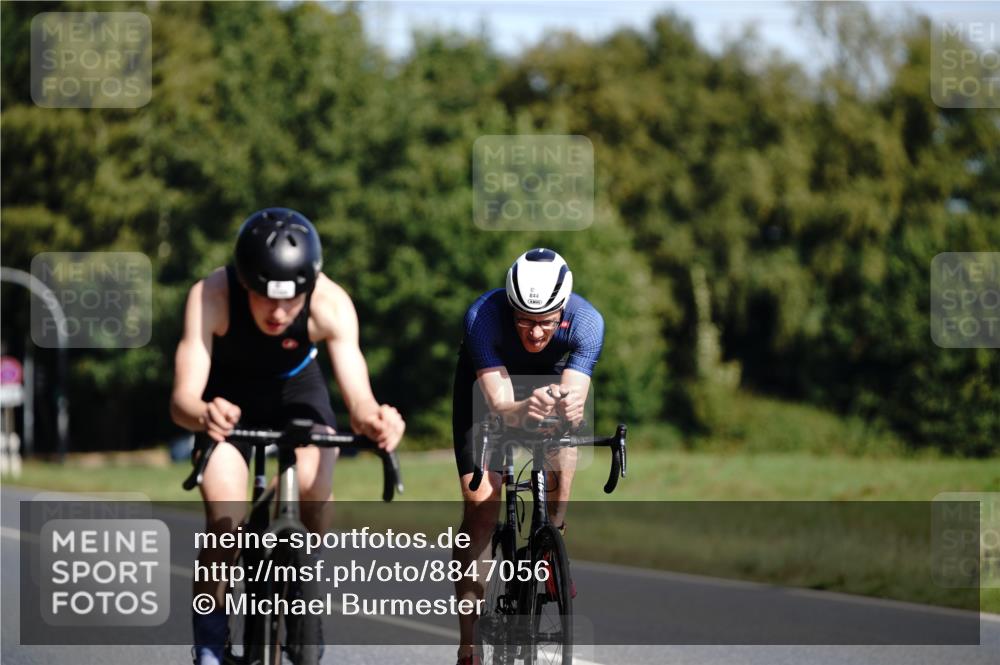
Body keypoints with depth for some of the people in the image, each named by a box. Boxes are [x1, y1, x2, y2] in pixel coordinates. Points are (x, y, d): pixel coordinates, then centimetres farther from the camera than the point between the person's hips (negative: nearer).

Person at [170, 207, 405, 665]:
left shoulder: (331, 304, -33)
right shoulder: (212, 297, -36)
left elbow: (357, 394, -39)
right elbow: (182, 398, -43)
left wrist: (372, 419, -64)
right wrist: (204, 416, -67)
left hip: (295, 387, 1)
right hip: (227, 395, -1)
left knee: (314, 486, -26)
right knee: (225, 525, -20)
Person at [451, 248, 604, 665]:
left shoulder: (586, 322, -34)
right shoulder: (483, 316, -38)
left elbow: (573, 406, -40)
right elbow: (499, 405, -45)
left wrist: (567, 409, -64)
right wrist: (525, 410, -67)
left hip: (549, 379, 3)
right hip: (487, 380, -3)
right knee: (480, 506, -15)